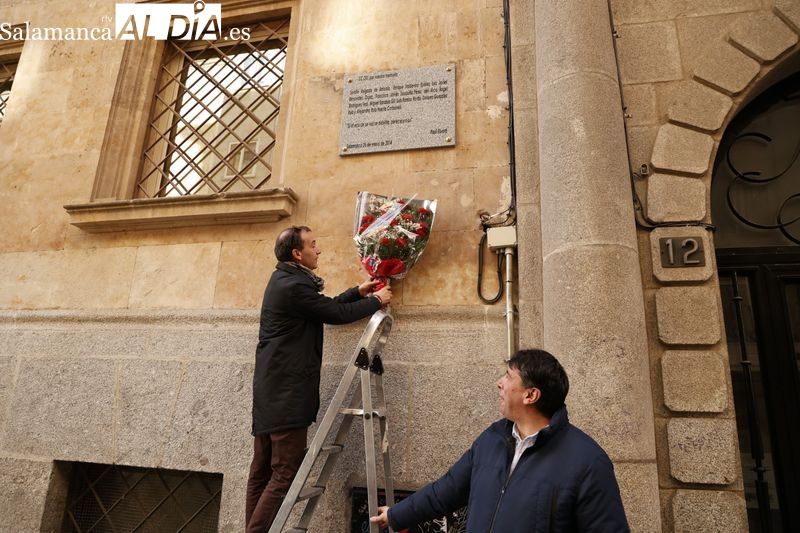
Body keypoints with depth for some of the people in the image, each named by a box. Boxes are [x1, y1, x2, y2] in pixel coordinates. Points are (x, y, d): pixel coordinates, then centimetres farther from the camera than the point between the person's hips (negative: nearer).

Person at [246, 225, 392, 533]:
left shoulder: (286, 279, 16)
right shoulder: (294, 285, -17)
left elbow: (324, 307, 20)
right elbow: (336, 314, -12)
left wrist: (357, 292, 19)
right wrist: (376, 301, 2)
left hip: (273, 387, 11)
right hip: (287, 391, -11)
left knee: (263, 470, 12)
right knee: (286, 472, -8)